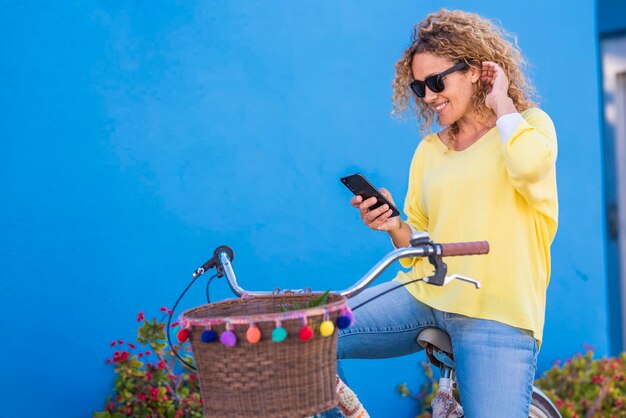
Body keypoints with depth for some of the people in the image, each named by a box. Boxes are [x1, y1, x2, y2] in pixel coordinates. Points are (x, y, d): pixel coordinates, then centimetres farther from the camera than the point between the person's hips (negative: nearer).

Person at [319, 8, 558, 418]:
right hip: (423, 296, 4)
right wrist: (395, 227, -3)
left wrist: (502, 103, -5)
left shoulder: (531, 123, 6)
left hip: (496, 313, -4)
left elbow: (528, 167, -21)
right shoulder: (429, 151, 18)